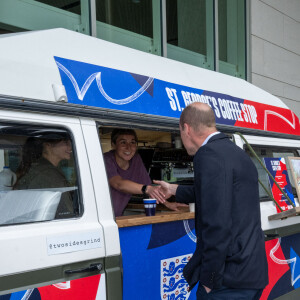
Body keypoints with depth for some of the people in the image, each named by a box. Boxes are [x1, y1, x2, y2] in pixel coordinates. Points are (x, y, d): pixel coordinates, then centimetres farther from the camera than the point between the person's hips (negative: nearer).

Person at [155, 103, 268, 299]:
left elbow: (216, 223, -24)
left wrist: (210, 280, -16)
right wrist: (174, 190, 44)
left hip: (231, 278, -9)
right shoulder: (238, 153, 14)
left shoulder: (209, 153, -16)